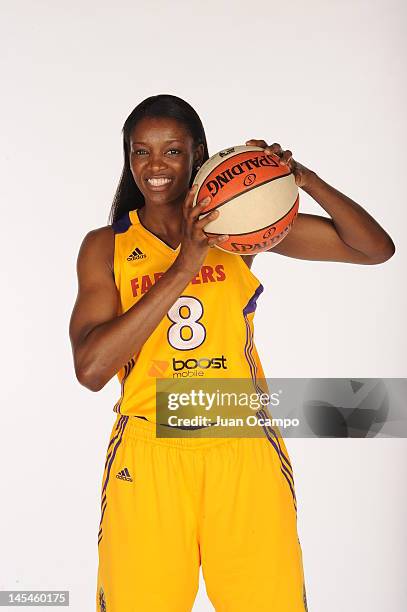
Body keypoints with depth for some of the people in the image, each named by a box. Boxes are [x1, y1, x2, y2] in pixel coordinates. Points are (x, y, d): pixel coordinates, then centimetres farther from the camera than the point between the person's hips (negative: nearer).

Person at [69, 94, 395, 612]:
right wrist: (183, 268, -18)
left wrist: (303, 178, -14)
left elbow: (376, 249, 2)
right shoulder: (105, 247, 2)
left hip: (244, 453, 1)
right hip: (149, 457, 0)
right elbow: (90, 368, -14)